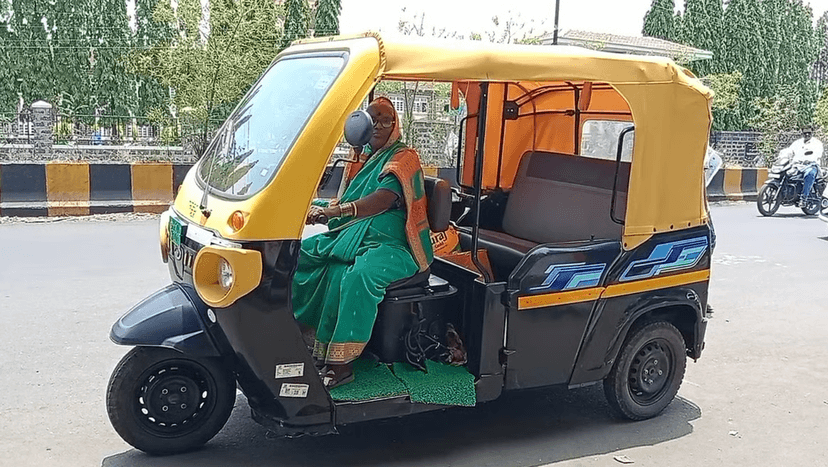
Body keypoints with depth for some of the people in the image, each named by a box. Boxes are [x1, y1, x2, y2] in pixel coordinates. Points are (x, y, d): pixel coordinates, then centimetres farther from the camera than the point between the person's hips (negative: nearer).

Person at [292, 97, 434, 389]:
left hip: (389, 243, -8)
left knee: (357, 275, -37)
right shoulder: (360, 158, 20)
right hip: (348, 235, 9)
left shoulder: (403, 158, -5)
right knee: (298, 254, -4)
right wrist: (320, 207, -1)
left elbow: (383, 200, -22)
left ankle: (340, 364, -31)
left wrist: (334, 210, -33)